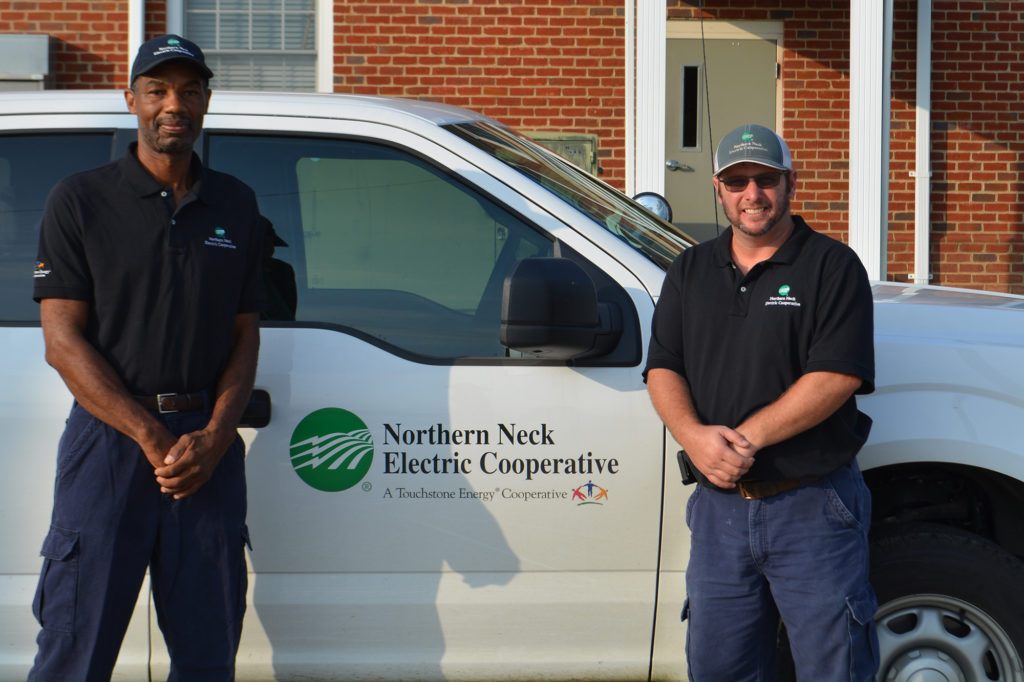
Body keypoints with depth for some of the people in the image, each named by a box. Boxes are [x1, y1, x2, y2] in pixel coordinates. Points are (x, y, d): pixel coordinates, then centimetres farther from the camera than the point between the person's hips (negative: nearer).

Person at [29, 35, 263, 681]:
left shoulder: (236, 205, 12)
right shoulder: (80, 200, 1)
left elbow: (245, 337, 11)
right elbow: (64, 342, -5)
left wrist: (212, 437, -7)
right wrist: (153, 439, -14)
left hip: (209, 446, 3)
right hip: (110, 440, -3)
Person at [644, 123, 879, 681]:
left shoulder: (832, 267, -3)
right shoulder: (689, 272, 14)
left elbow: (835, 377, -13)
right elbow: (662, 369, 8)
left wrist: (745, 439, -18)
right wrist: (694, 435, -13)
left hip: (813, 508, -5)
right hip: (719, 506, 5)